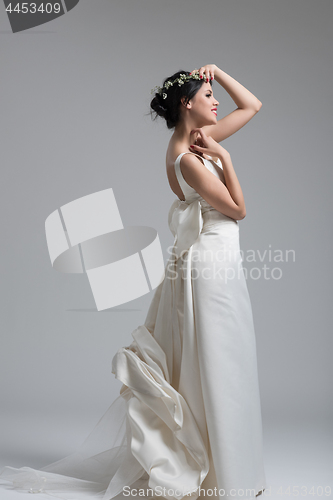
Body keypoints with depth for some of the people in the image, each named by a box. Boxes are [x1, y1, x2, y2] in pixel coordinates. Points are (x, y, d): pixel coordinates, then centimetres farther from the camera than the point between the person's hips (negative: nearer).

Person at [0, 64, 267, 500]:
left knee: (194, 373, 16)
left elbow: (253, 105, 18)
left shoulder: (200, 137, 10)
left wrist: (216, 70, 9)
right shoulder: (187, 158, -16)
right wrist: (223, 157, -10)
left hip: (210, 267, 10)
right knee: (216, 371, 0)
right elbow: (238, 209, -12)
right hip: (211, 270, -10)